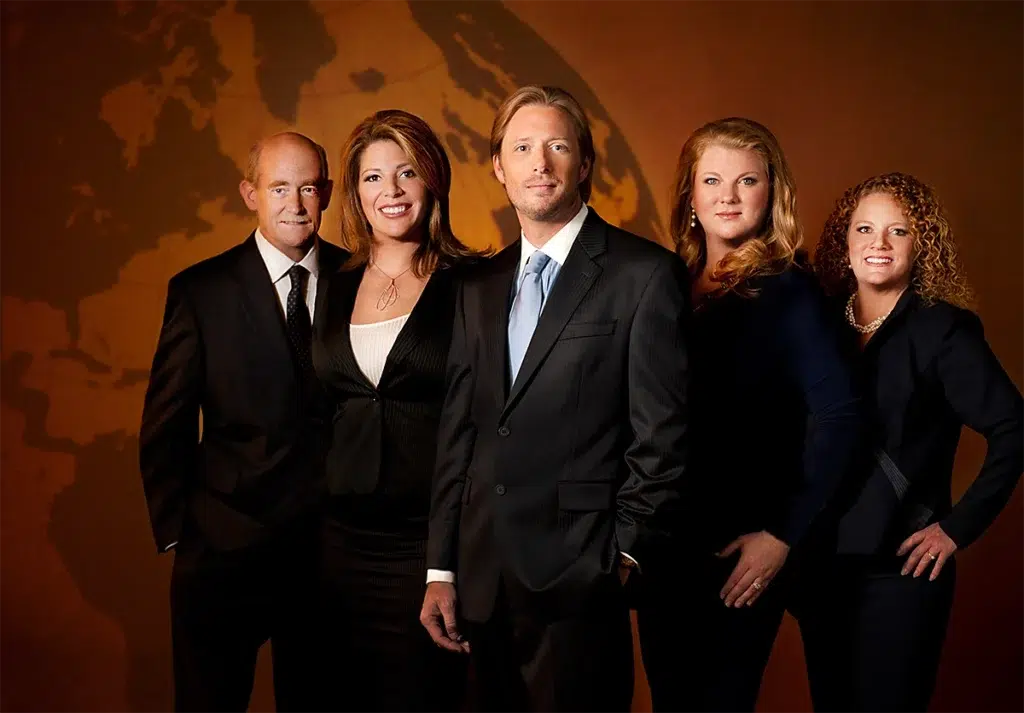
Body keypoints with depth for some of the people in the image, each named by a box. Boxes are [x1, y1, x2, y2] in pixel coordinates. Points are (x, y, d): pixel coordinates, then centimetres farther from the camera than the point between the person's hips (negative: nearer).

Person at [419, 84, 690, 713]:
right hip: (485, 582, 5)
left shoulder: (644, 274, -6)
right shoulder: (479, 288, 12)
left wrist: (626, 554, -9)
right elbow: (458, 433, 10)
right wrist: (441, 570, 8)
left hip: (580, 582, -5)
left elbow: (662, 433, -8)